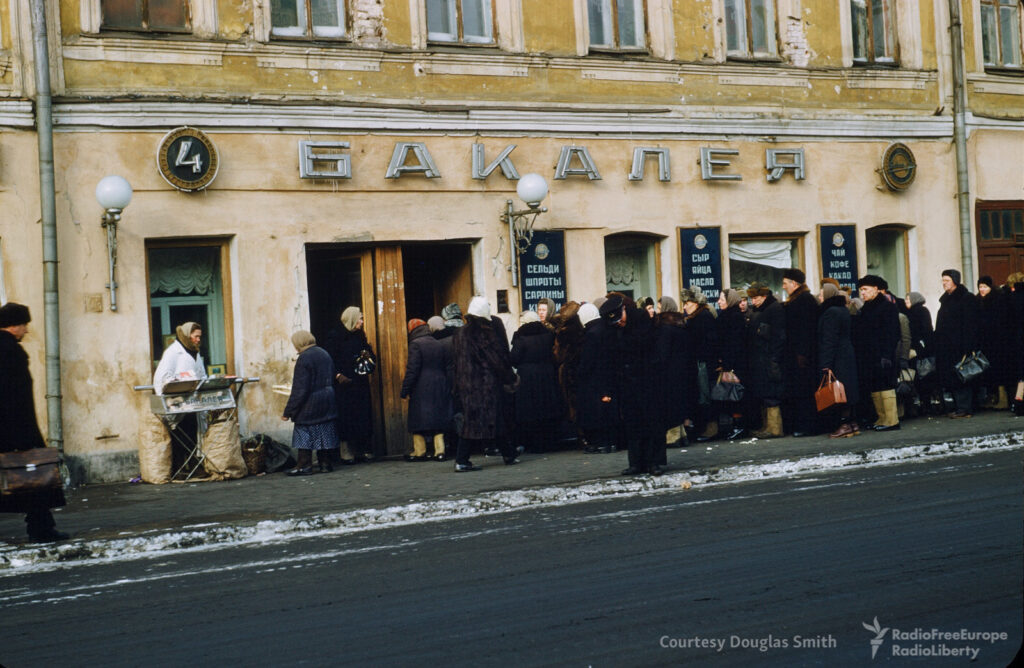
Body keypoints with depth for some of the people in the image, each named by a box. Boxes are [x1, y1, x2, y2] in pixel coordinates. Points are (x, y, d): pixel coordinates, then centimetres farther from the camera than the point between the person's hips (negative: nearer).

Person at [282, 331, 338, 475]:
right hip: (327, 403, 8)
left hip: (309, 405, -8)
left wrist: (288, 411, -14)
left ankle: (304, 465, 0)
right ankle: (325, 462, 16)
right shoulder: (324, 354, 9)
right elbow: (331, 380, 17)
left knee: (304, 434, 0)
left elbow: (299, 389, -18)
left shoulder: (304, 359, -16)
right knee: (324, 432, 12)